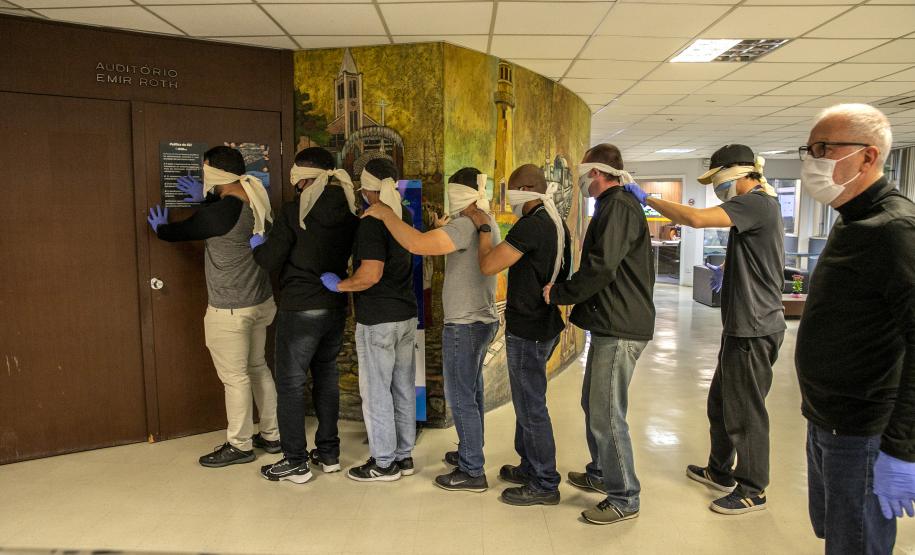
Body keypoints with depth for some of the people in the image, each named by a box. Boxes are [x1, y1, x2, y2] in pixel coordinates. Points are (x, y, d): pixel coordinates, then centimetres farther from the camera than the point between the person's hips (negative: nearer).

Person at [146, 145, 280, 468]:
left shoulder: (218, 213, -22)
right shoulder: (257, 203, 0)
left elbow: (180, 232, -3)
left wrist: (160, 228, 18)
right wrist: (206, 198, 28)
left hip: (230, 310, -8)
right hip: (261, 302, 8)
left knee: (235, 377, 5)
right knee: (257, 367, 19)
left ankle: (240, 446, 21)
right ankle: (271, 435, 30)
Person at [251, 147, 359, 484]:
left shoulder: (293, 212, -14)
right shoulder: (349, 212, 2)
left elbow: (270, 260, -10)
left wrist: (256, 244, 8)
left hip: (300, 310, -6)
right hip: (335, 308, 6)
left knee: (291, 383, 5)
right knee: (327, 378, 17)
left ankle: (295, 462, 12)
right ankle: (329, 453, 25)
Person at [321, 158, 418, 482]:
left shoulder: (372, 222, -18)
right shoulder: (404, 216, 7)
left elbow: (371, 274, -25)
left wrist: (339, 285, -10)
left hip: (377, 319, -8)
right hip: (406, 315, 8)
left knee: (376, 390, 4)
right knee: (403, 387, 14)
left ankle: (384, 463, 15)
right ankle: (404, 455, 26)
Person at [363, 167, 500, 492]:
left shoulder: (464, 226, -21)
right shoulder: (489, 225, 11)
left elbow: (417, 244, -32)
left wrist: (385, 214, -21)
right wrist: (442, 229, 7)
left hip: (464, 325, -10)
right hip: (484, 320, 10)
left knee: (461, 398, 0)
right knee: (471, 392, 21)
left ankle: (472, 472, 10)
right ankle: (470, 453, 35)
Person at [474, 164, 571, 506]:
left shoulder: (532, 225, -21)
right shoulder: (556, 223, 10)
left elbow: (488, 265, -21)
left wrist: (483, 228, -8)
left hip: (527, 330, -10)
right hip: (545, 324, 10)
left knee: (531, 407, 1)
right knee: (526, 401, 20)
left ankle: (544, 484, 13)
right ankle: (530, 467, 33)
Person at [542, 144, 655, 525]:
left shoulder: (618, 205, -14)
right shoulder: (615, 205, 19)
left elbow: (601, 267, -24)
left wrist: (559, 294, -13)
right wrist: (567, 293, 15)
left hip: (619, 328, -11)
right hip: (611, 323, 11)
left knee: (607, 415, -4)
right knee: (593, 404, 20)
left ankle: (624, 499, 9)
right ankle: (600, 474, 36)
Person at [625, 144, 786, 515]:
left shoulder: (757, 203, -17)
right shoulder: (759, 205, 16)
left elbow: (697, 218, -32)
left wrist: (647, 198, -22)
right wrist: (726, 269, 13)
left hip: (753, 330, -11)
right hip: (741, 327, 11)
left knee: (744, 411, 2)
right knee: (720, 402, 19)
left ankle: (752, 490, 17)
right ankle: (720, 471, 35)